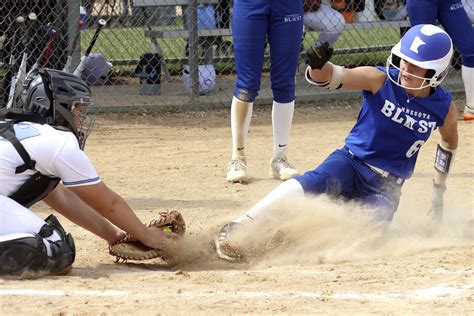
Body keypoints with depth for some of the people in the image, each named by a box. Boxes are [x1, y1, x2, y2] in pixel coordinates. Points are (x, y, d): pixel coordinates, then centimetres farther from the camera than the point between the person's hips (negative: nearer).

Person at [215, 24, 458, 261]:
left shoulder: (445, 106, -3)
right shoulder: (380, 80, -10)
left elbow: (449, 142, 20)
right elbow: (330, 78, -22)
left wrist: (439, 190, 18)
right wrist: (317, 66, -46)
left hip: (386, 187, 2)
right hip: (351, 162, -2)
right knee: (314, 182, -35)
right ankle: (235, 230, -38)